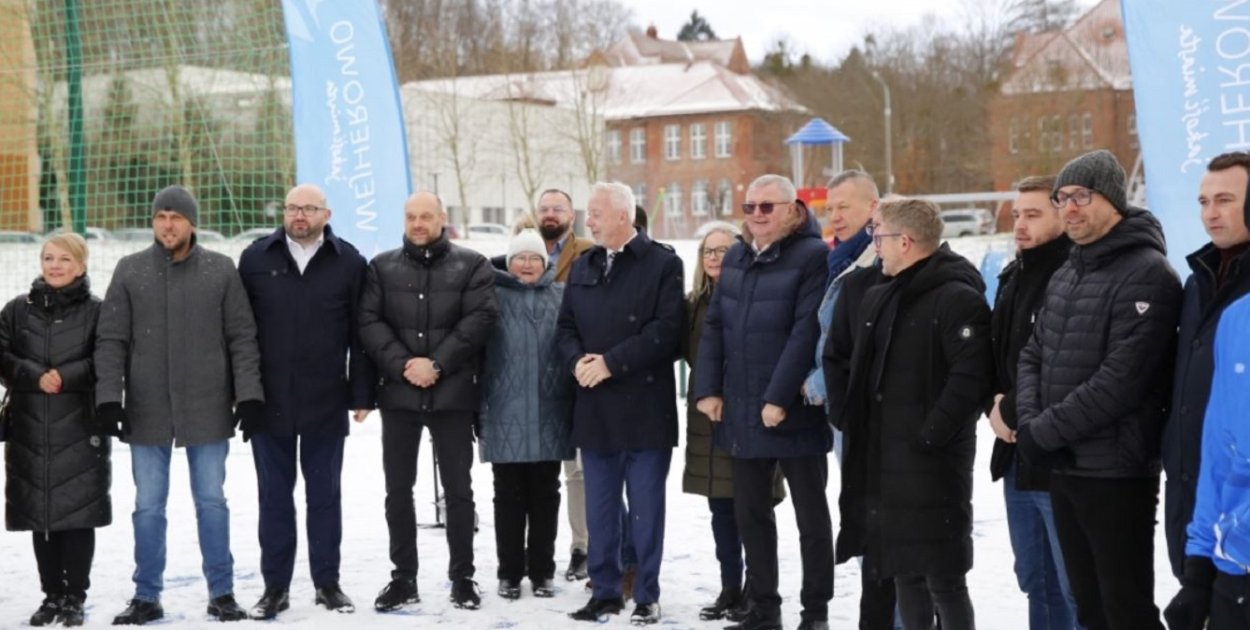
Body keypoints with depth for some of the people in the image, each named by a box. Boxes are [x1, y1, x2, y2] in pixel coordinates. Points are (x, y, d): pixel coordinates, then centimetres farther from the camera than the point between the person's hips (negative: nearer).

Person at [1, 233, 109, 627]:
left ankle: (75, 598, 8)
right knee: (39, 512, 7)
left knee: (78, 512, -3)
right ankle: (52, 595, 18)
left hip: (80, 428, -3)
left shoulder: (96, 311, 2)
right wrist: (36, 376, -14)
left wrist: (66, 376, -18)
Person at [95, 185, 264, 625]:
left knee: (212, 502, 7)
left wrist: (249, 394, -5)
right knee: (148, 506, 8)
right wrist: (109, 396, -6)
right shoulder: (130, 271, 3)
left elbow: (242, 337, 2)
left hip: (207, 409, -1)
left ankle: (221, 593, 16)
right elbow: (111, 340, 3)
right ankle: (147, 596, 18)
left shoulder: (221, 270, 1)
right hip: (147, 411, 1)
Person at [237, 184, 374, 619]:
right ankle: (275, 586, 17)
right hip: (268, 400, 1)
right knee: (274, 496, 8)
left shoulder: (348, 262, 1)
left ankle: (327, 582, 19)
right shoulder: (256, 258, 3)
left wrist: (361, 394, -2)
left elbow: (360, 333, 1)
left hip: (326, 403, -1)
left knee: (325, 494, 9)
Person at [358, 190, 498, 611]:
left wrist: (437, 363, -15)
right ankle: (404, 578, 18)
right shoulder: (382, 267, 8)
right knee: (398, 490, 7)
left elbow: (480, 319, -8)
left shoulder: (472, 266, 2)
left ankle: (462, 578, 15)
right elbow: (369, 322, -1)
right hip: (398, 392, 2)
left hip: (453, 392, -2)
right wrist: (402, 365, -14)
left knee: (458, 489, 5)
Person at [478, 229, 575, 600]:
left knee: (544, 495, 8)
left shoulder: (563, 298, 6)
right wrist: (480, 410, -5)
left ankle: (542, 572, 17)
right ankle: (510, 573, 14)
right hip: (506, 416, -1)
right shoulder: (494, 297, 4)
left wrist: (574, 408, 0)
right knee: (509, 496, 5)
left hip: (549, 416, 1)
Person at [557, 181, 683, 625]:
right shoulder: (582, 267, 15)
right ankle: (604, 590, 21)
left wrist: (611, 363, -16)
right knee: (599, 508, 11)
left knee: (646, 508, 3)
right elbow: (566, 327, 14)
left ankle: (647, 595, 12)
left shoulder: (662, 263, -4)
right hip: (594, 406, 6)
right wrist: (577, 361, -7)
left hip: (645, 406, -5)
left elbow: (667, 329, -14)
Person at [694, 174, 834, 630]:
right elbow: (714, 326, 11)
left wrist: (779, 397, -20)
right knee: (750, 513, 12)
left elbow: (806, 332, -17)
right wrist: (707, 388, 1)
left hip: (794, 411, -7)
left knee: (811, 514, 6)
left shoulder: (812, 256, -10)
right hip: (741, 411, 7)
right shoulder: (736, 258, 12)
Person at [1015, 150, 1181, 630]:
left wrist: (1043, 432, -15)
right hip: (1062, 468, 8)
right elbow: (1033, 356, 14)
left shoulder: (1147, 275, -14)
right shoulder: (1065, 276, 14)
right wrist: (1030, 423, -5)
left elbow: (1120, 380, -21)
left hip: (1116, 474, -8)